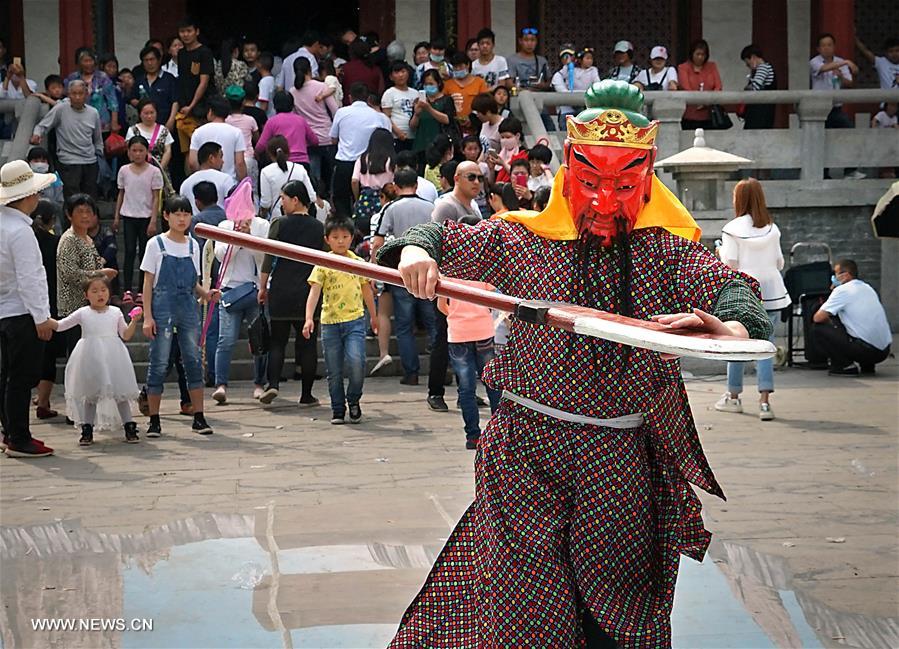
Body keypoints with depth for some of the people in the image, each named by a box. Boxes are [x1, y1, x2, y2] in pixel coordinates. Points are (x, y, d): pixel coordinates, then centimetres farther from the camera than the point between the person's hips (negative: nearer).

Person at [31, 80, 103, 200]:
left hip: (90, 163, 5)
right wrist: (37, 134, -21)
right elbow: (43, 125, -1)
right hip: (68, 162, -5)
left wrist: (99, 154, 18)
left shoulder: (93, 113, 8)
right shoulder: (60, 109, -4)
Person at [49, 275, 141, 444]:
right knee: (90, 395, 6)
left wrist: (134, 321, -7)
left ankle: (129, 428, 9)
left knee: (120, 393, 3)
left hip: (113, 359, 0)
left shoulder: (115, 312, 6)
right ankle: (87, 431, 14)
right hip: (90, 359, 0)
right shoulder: (82, 313, 3)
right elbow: (59, 325, 5)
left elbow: (126, 335, 8)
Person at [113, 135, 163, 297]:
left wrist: (153, 221, -10)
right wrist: (116, 217, 10)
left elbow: (156, 198, -5)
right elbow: (121, 194, 11)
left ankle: (142, 289, 13)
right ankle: (127, 288, -3)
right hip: (129, 216, 1)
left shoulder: (154, 172, -5)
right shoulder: (124, 171, 3)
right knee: (130, 251, -4)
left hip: (146, 217, -1)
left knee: (144, 252, 6)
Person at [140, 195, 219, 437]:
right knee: (159, 363, -2)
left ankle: (199, 417, 7)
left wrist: (206, 293, -5)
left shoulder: (193, 245, 12)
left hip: (188, 308, 4)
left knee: (193, 361, 2)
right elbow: (148, 283, -2)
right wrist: (147, 317, -9)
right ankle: (154, 421, 4)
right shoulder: (156, 244, 0)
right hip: (163, 308, -4)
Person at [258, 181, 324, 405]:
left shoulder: (280, 225, -5)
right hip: (309, 292, 1)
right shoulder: (318, 227, 3)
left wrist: (262, 287, 5)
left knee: (277, 341, 8)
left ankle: (273, 383, -10)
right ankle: (306, 395, 7)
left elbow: (269, 259, -5)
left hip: (281, 291, -1)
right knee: (307, 343, 6)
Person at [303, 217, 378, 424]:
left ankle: (353, 400, 6)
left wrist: (374, 317, 26)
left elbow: (366, 291, 18)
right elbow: (314, 292, -9)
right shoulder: (322, 265, -1)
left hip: (355, 320, 0)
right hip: (330, 322, 0)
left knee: (356, 361, -18)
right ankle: (337, 409, 20)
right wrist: (309, 318, -22)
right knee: (334, 372, 5)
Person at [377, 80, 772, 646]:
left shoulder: (666, 252, 1)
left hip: (621, 466, 1)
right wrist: (416, 251, -17)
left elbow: (732, 287, -12)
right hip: (526, 453, 0)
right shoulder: (523, 240, 2)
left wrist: (735, 328, -36)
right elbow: (444, 238, 8)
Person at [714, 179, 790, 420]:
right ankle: (765, 401, -9)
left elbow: (730, 266, -9)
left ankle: (733, 397, 21)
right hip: (772, 293, 3)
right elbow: (779, 263, 10)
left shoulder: (732, 229, -7)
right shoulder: (772, 229, 6)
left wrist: (720, 253, 10)